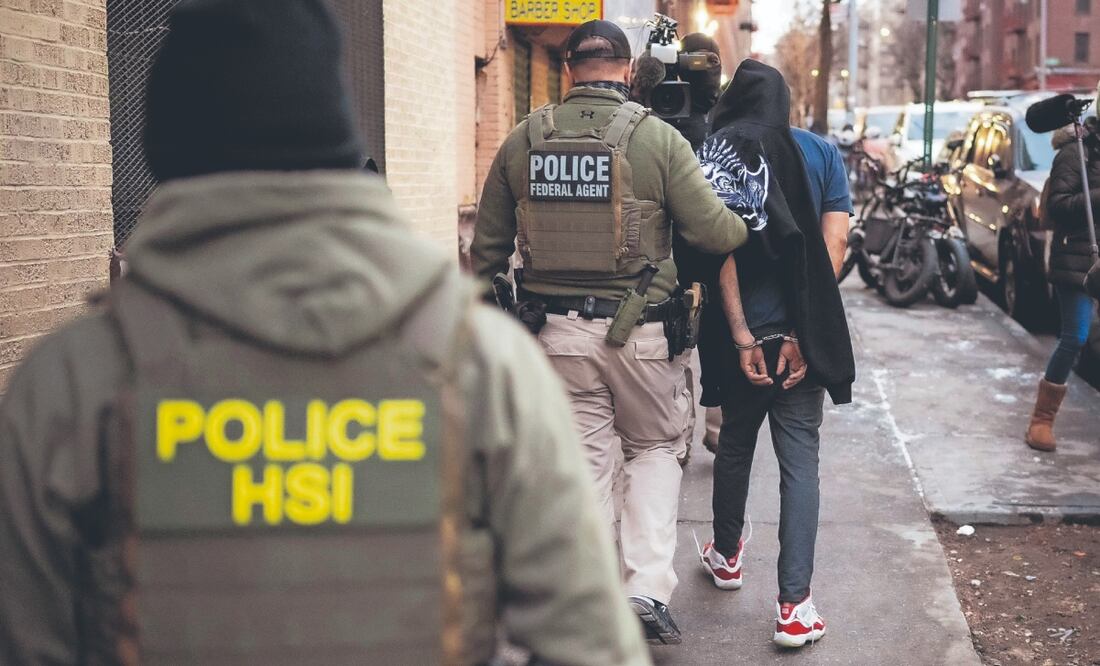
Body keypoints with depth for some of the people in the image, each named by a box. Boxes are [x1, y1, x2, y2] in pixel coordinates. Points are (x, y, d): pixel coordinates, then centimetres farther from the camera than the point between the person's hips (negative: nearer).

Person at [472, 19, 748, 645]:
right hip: (641, 330, -2)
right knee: (656, 448, 17)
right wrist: (753, 229, 10)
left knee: (584, 462, 12)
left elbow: (488, 248, 8)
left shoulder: (522, 141, 2)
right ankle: (648, 587, 5)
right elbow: (714, 231, -11)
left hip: (556, 329, 3)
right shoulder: (657, 137, -9)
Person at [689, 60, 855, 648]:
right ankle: (794, 605, -4)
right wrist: (806, 333, -7)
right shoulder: (817, 153, 3)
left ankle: (727, 555, 40)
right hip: (800, 331, 0)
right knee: (799, 462, 1)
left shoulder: (717, 154, -3)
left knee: (736, 443, 21)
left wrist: (741, 336, -10)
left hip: (741, 332, 0)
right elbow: (833, 248, -5)